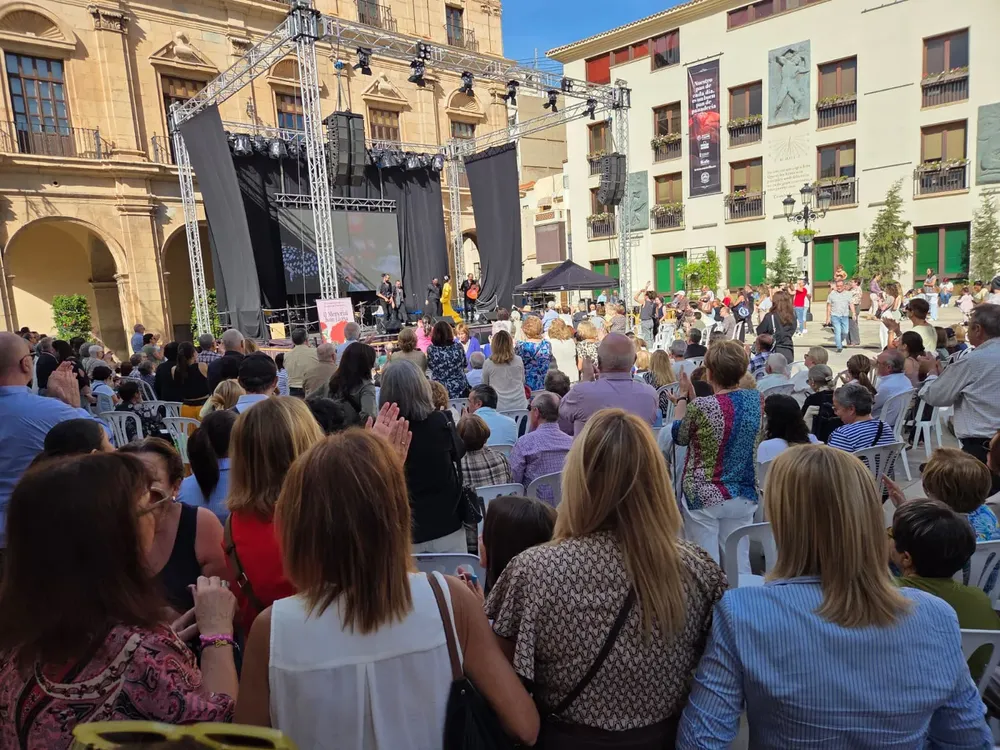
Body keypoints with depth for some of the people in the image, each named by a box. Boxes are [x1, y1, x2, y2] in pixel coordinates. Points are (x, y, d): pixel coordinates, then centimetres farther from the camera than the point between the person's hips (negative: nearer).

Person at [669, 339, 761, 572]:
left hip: (704, 497, -5)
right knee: (740, 562, 14)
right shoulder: (756, 399, -3)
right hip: (744, 496, 5)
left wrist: (682, 398, 10)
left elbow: (679, 436, 0)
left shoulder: (701, 407, -19)